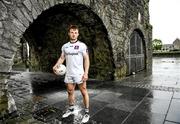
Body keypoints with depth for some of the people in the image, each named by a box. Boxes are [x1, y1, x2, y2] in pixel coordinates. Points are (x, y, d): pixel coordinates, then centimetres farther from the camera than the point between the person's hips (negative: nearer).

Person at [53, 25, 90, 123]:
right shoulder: (64, 46, 9)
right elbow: (62, 58, 13)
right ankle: (71, 109, 35)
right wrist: (56, 66, -6)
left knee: (84, 92, 3)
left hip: (79, 74, -5)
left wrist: (86, 73, -16)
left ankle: (87, 113, 15)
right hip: (68, 74, 5)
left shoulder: (82, 45, -5)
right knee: (70, 92, 16)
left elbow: (86, 59, -7)